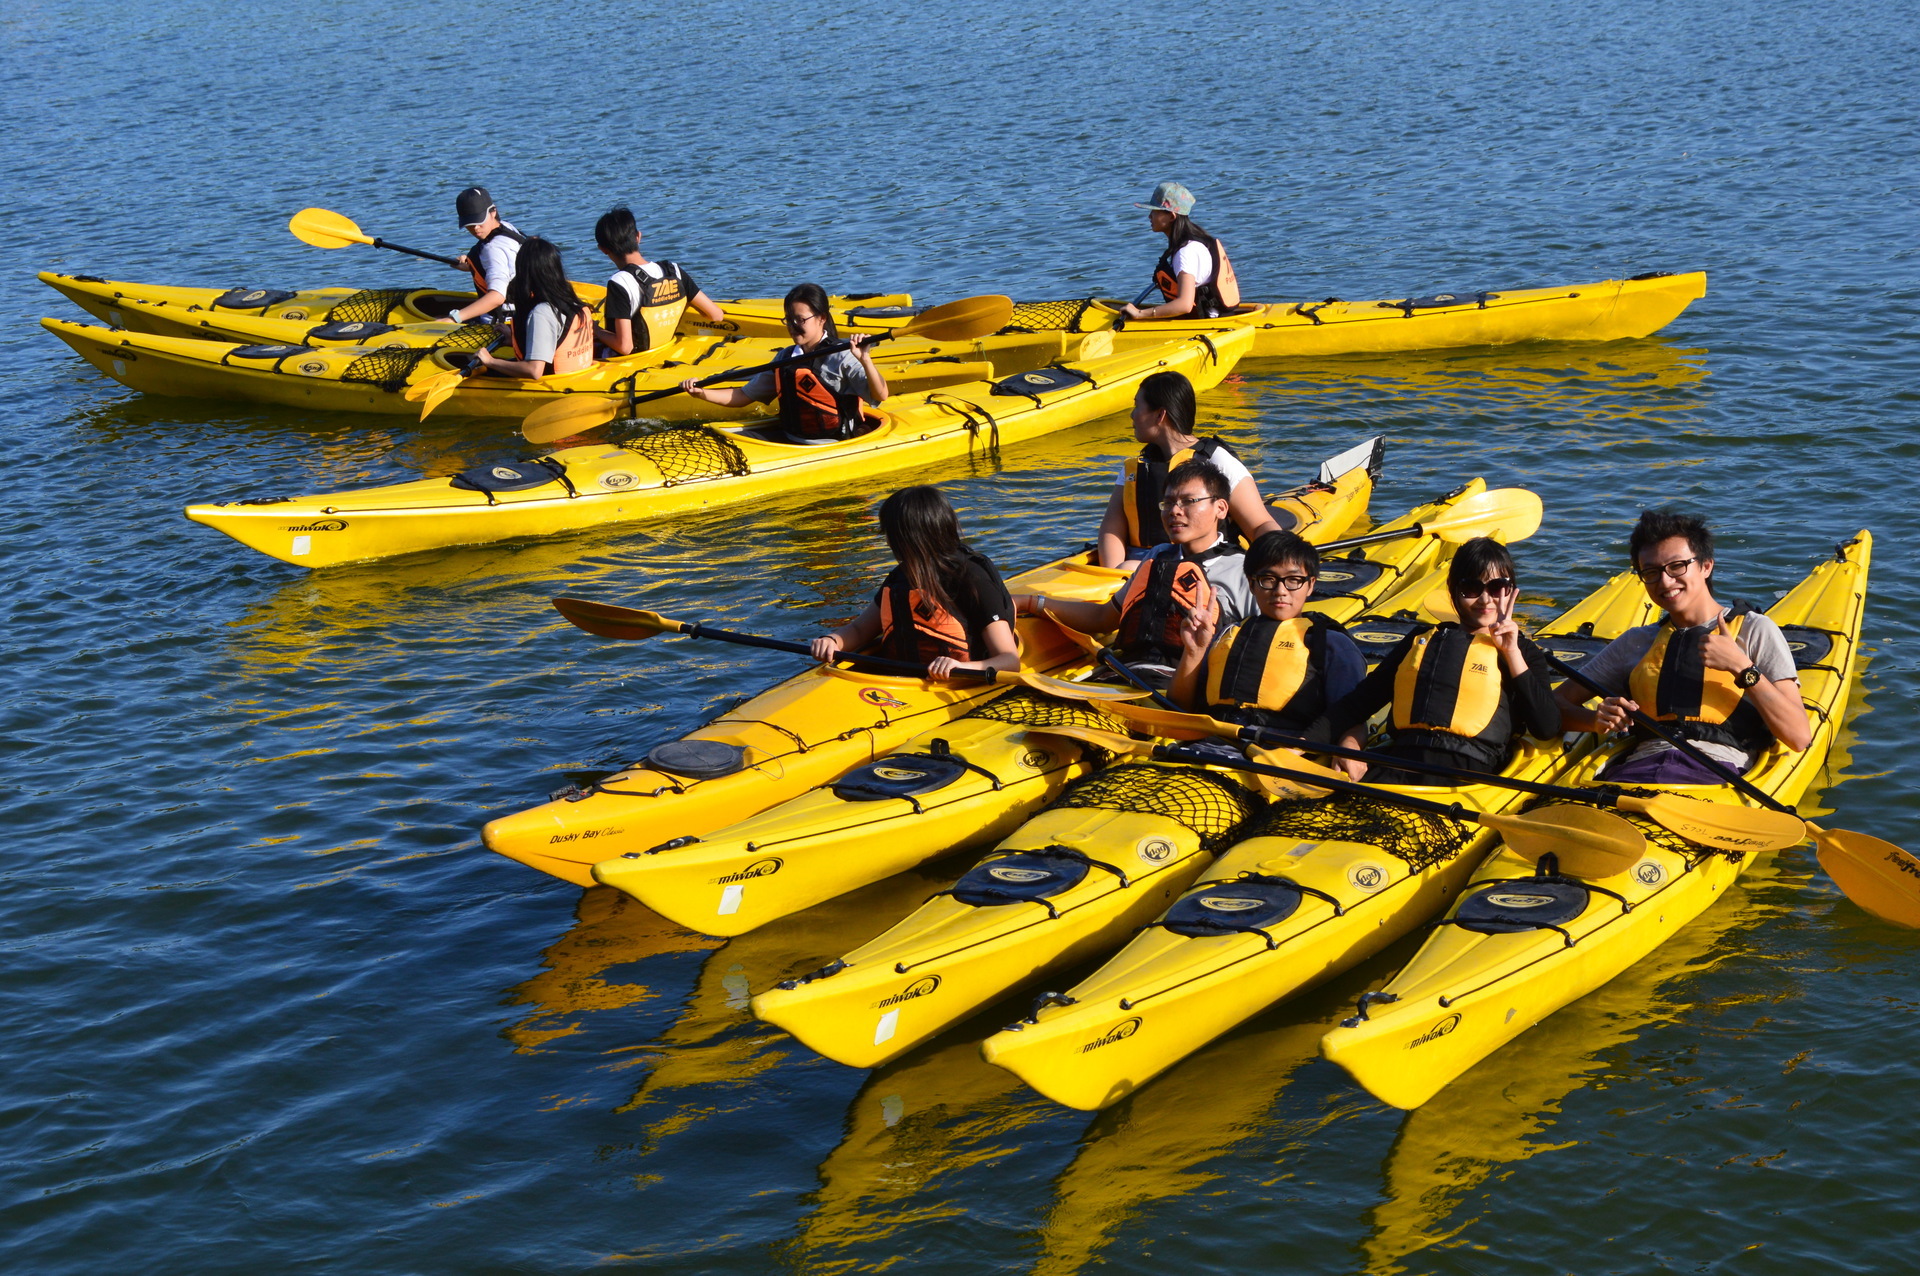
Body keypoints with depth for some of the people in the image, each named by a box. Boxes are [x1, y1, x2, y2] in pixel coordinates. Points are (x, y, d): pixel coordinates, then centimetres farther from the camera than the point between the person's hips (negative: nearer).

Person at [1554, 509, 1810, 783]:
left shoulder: (1754, 631, 13)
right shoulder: (1636, 642, 26)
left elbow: (1800, 737, 3)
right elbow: (1559, 701, 23)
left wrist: (1741, 668, -7)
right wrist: (1597, 720, 1)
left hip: (1714, 771, -3)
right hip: (1639, 768, 3)